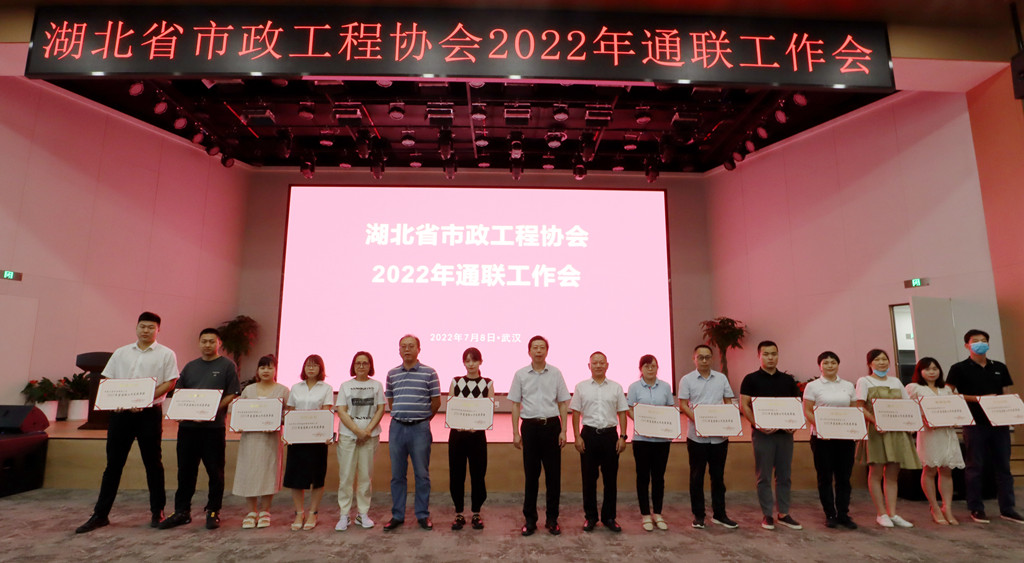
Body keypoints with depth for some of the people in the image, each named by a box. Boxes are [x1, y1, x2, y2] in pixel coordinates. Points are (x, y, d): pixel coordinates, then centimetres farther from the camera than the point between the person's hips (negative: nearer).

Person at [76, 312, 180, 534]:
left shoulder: (166, 354, 2)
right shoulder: (121, 353, 13)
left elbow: (170, 382, -5)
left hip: (149, 413, -3)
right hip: (120, 413, 3)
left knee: (152, 463, 4)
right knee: (113, 463, 7)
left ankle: (157, 511, 15)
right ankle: (100, 514, 17)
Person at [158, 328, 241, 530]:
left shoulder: (227, 366, 1)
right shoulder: (190, 367, 16)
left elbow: (233, 395, -5)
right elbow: (179, 394, 16)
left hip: (214, 426, -4)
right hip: (188, 425, 4)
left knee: (215, 471, 3)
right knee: (185, 470, 10)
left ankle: (213, 511, 14)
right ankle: (182, 511, 22)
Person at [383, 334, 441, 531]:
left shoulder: (429, 373, -2)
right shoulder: (392, 374, 8)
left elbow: (436, 402, 2)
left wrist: (422, 418, 7)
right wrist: (400, 416, 11)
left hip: (420, 428, -3)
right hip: (397, 427, 3)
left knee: (422, 474, 5)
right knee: (397, 474, 10)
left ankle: (423, 515, 17)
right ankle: (397, 515, 21)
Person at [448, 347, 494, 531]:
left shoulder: (487, 383, 4)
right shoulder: (456, 382, 6)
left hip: (478, 434, -1)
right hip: (457, 433, 1)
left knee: (478, 474, 4)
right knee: (456, 474, 5)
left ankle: (476, 513, 21)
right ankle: (459, 514, 20)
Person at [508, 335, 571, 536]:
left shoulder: (555, 373, 2)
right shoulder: (520, 374, 2)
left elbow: (563, 403, 6)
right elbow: (515, 404, 5)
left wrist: (563, 431, 0)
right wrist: (515, 433, 1)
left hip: (551, 425, 0)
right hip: (530, 426, 0)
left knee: (553, 474, 5)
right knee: (531, 475, 7)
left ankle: (552, 519, 19)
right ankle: (530, 519, 19)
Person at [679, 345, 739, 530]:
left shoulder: (721, 378, 8)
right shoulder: (687, 380, 0)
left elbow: (729, 403, 10)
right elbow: (683, 405, -4)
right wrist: (697, 420, -19)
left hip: (719, 436, 3)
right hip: (697, 436, -2)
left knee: (718, 475, 12)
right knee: (696, 476, 6)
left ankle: (719, 514, 24)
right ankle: (698, 515, 17)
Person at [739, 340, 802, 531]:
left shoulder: (788, 380, 10)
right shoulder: (751, 379, -1)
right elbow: (744, 405, -6)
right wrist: (757, 424, -18)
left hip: (785, 433, 4)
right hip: (762, 434, -4)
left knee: (784, 475, 10)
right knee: (764, 477, 3)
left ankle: (784, 513, 22)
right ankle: (767, 515, 13)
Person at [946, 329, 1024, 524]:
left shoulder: (1000, 367, 12)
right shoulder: (959, 368, -2)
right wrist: (977, 398, -15)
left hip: (999, 422, 4)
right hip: (975, 424, -4)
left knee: (1004, 465, 8)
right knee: (975, 466, 2)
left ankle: (1007, 509, 18)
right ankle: (976, 509, 10)